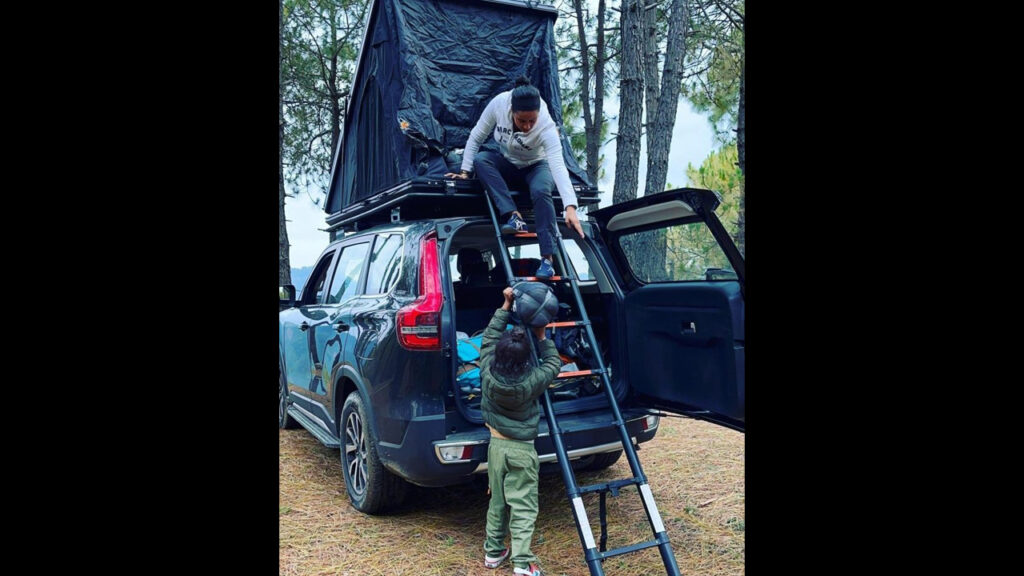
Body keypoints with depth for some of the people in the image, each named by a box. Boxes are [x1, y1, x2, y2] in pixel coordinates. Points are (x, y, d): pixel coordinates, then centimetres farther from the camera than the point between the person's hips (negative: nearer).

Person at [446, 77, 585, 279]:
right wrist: (465, 171, -14)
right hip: (508, 166, 3)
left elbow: (558, 166, -43)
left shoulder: (546, 127, -33)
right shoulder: (499, 104, -27)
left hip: (536, 167, -3)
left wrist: (570, 207, -53)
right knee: (480, 159, -28)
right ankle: (514, 216, -35)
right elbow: (476, 138, -13)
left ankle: (547, 259, -34)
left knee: (541, 191, -36)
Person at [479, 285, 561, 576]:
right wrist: (541, 336, -1)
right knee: (523, 506, 1)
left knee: (497, 502, 18)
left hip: (496, 444, 4)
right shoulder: (531, 381, -20)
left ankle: (493, 551, 28)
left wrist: (506, 306, 1)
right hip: (521, 450, -4)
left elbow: (489, 337, 1)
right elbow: (554, 363, -2)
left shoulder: (488, 372, -12)